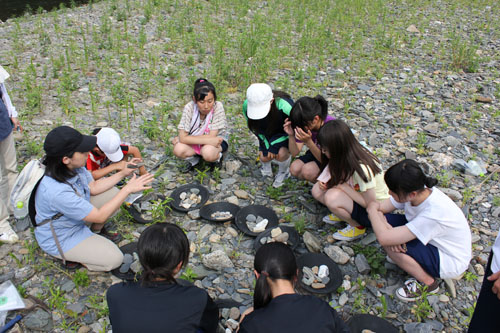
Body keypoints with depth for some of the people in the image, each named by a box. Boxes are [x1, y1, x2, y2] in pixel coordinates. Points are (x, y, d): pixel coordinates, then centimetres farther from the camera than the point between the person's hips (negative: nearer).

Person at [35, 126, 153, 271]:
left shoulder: (74, 166, -16)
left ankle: (96, 232, 20)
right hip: (59, 239, -8)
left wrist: (122, 174, -6)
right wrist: (128, 189, -28)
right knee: (114, 259, -13)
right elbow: (99, 216, -31)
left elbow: (93, 187, 3)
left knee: (112, 194, 3)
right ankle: (68, 257, 6)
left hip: (77, 218, 8)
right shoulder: (57, 191, -40)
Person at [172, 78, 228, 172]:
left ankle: (217, 157, 1)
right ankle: (194, 159, 6)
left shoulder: (218, 107, -25)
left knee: (208, 152, -35)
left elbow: (211, 136, -25)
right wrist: (208, 140, -34)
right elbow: (183, 137, -25)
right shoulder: (189, 107, -22)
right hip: (195, 143, 2)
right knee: (178, 149, -27)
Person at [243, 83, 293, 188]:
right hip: (267, 133, 4)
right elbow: (256, 128, -9)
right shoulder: (247, 105, -29)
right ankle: (266, 165, 28)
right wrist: (267, 145, -16)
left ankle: (284, 172, 7)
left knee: (281, 153, -27)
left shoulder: (285, 106, -42)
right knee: (264, 158, -11)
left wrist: (275, 145, -24)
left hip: (285, 134, -3)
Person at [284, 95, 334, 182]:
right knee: (294, 169, -17)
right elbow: (295, 153, -14)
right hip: (317, 153, 6)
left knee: (308, 170, -27)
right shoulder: (304, 124, -17)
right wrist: (291, 136, -33)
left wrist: (308, 142, -43)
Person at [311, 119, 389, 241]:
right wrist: (330, 183, -13)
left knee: (331, 197, -31)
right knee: (317, 190, -9)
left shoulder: (361, 168, -33)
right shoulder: (347, 155, -9)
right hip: (360, 197, 7)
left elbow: (370, 203, -26)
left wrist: (343, 186, -23)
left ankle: (357, 226, -7)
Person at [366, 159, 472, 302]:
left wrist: (372, 210, -20)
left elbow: (384, 238, -38)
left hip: (450, 262, -7)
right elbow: (378, 208, -8)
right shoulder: (419, 190, -18)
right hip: (434, 241, 7)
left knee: (388, 241, -27)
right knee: (382, 220, -9)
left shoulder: (433, 214, -38)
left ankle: (427, 282, -3)